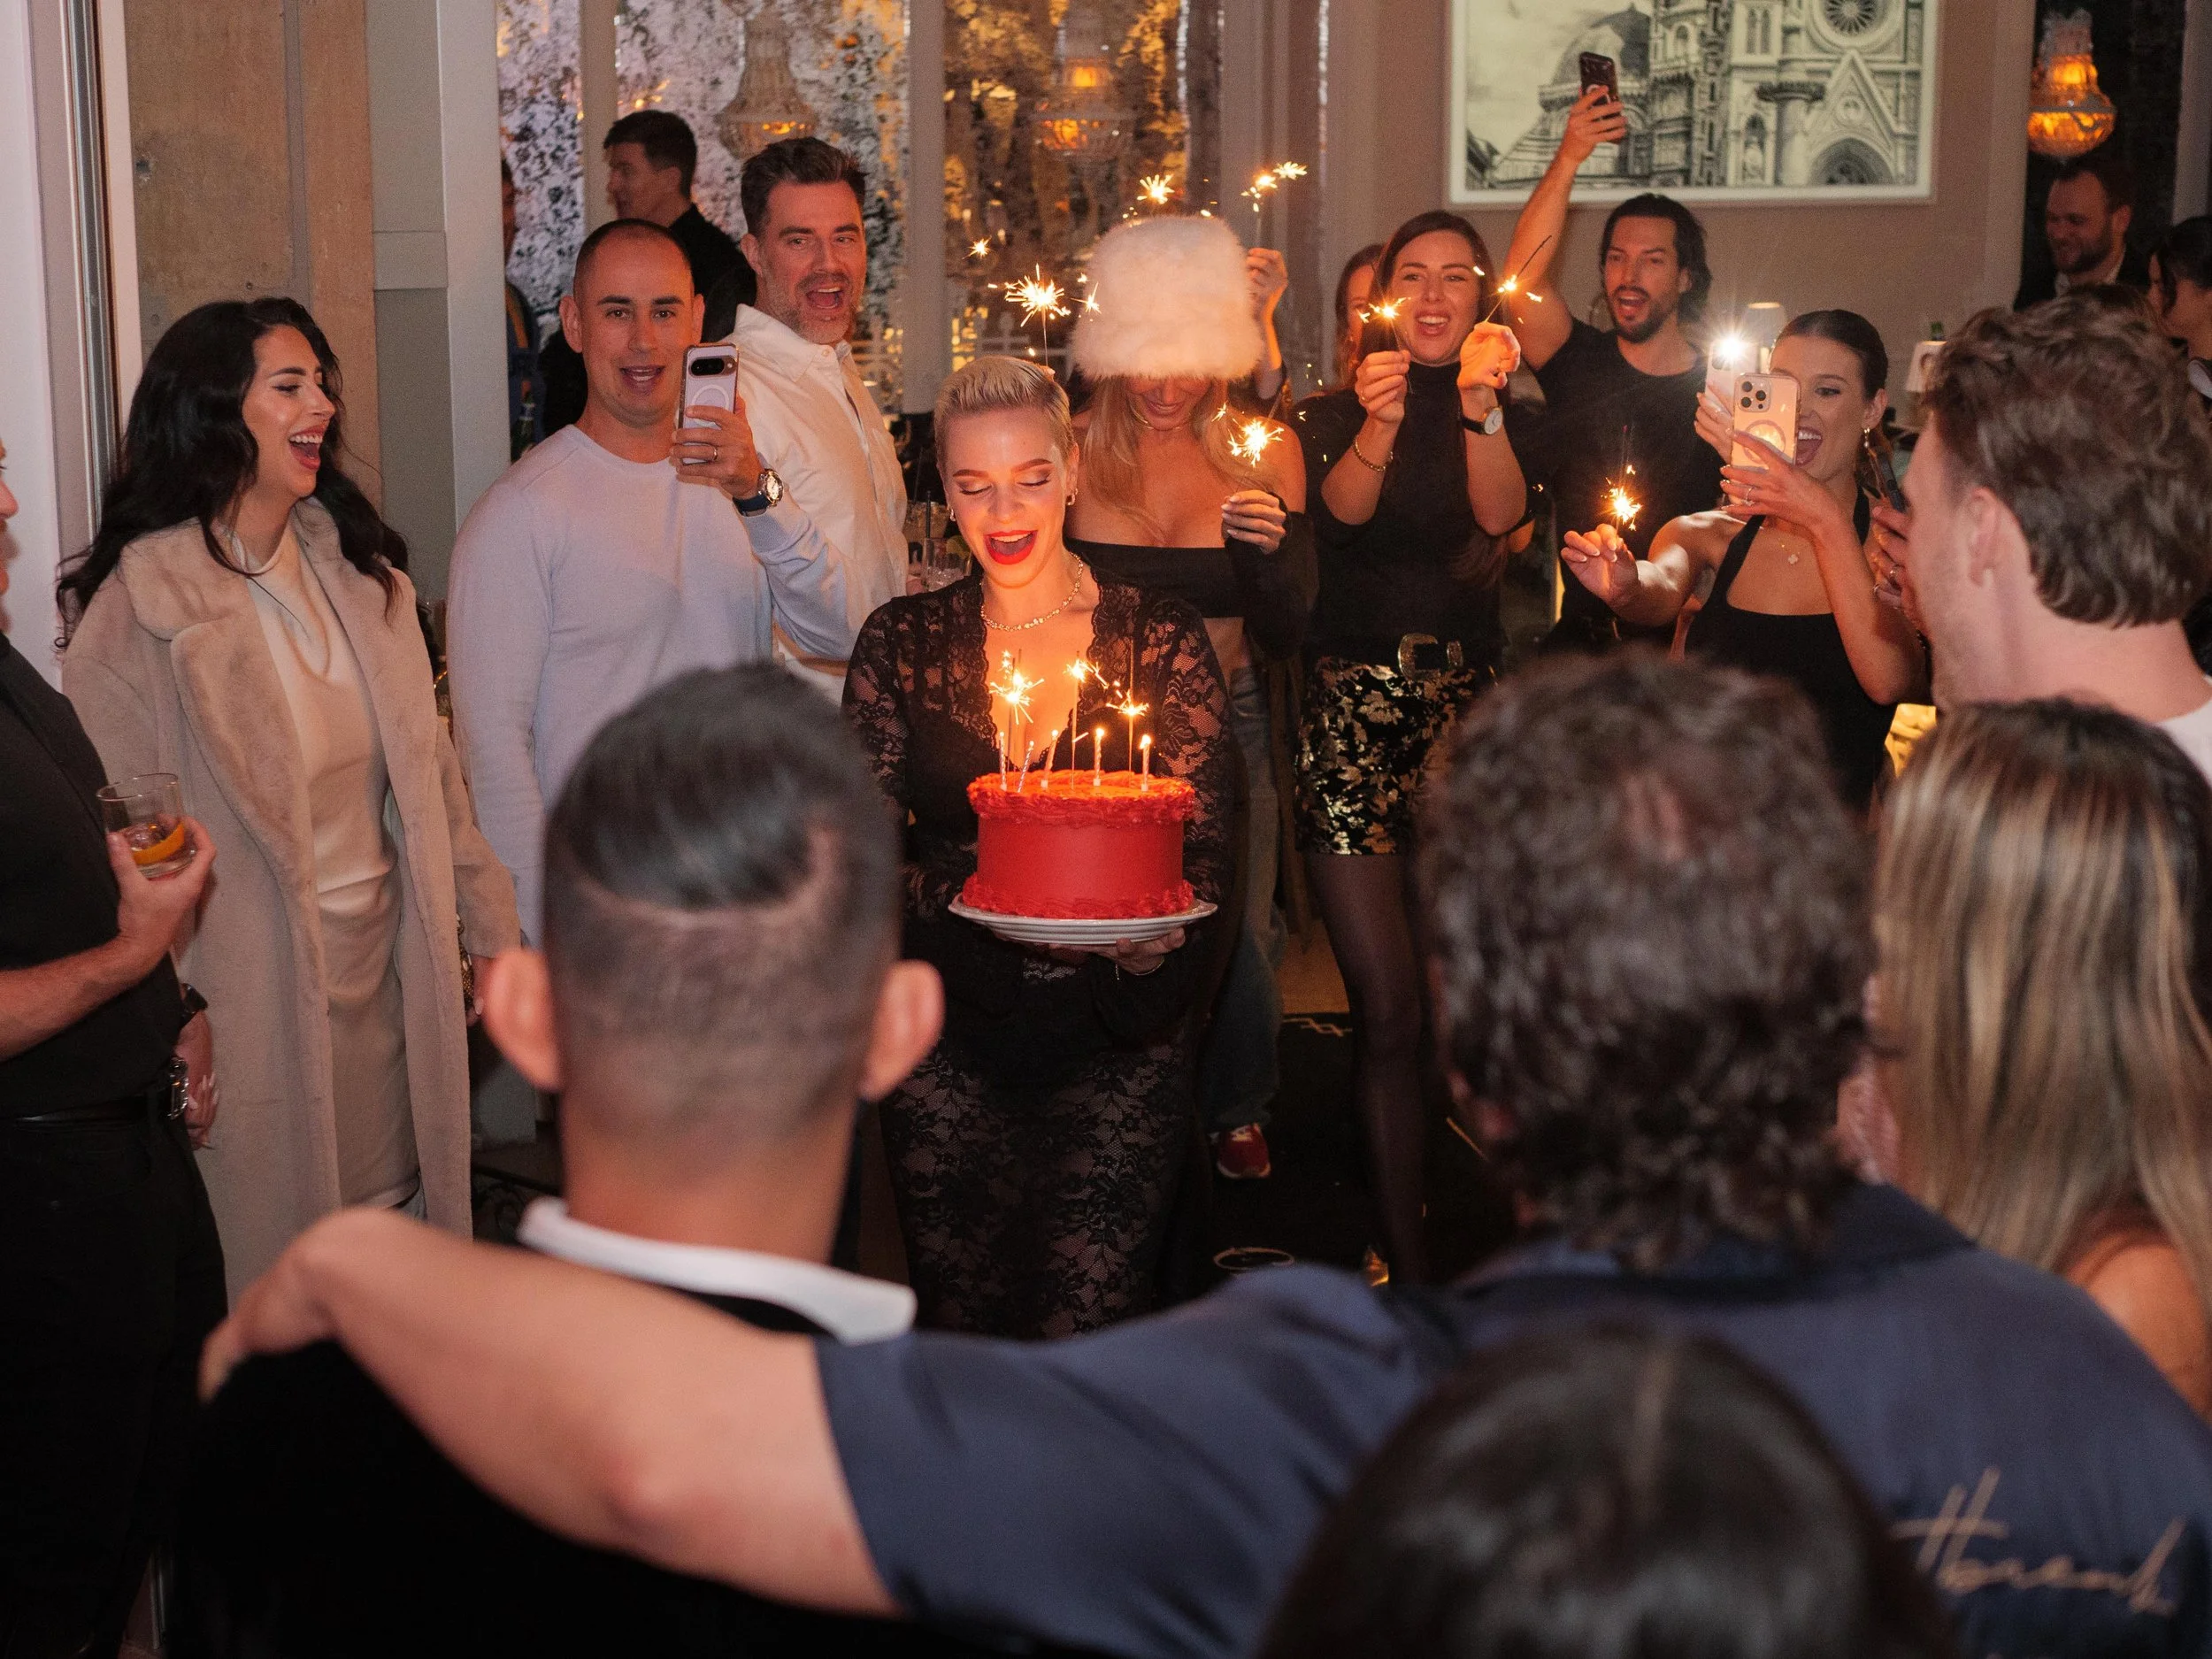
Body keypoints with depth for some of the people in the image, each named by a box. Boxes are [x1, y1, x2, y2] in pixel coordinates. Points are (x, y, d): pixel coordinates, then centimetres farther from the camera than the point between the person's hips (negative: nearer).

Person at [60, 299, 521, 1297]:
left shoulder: (358, 569, 7)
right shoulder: (139, 605, -13)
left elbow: (428, 767, 13)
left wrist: (488, 925, 11)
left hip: (389, 964, 6)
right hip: (255, 982, -6)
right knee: (275, 1266, 6)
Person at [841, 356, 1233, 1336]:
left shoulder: (1161, 639, 1)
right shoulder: (902, 642, 5)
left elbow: (1208, 845, -1)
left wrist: (1160, 924, -22)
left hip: (1117, 1043, -1)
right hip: (950, 1042, 2)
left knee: (1090, 1330, -3)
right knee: (957, 1329, 8)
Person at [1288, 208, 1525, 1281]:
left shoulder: (1512, 417, 10)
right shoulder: (1334, 415, 9)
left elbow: (1500, 513, -11)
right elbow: (1345, 507, -13)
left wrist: (1481, 408, -30)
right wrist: (1378, 425, -34)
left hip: (1465, 710, 1)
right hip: (1349, 717, -1)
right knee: (1388, 1008, -6)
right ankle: (1404, 1257, 1)